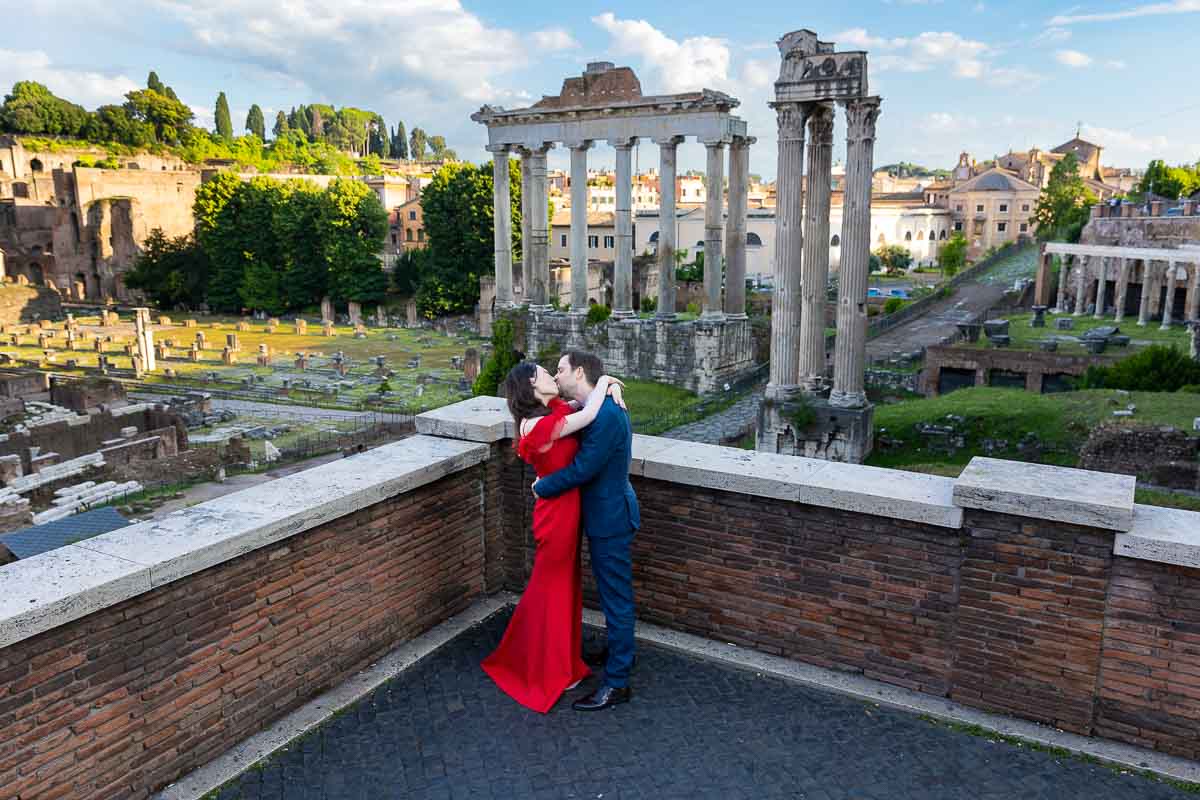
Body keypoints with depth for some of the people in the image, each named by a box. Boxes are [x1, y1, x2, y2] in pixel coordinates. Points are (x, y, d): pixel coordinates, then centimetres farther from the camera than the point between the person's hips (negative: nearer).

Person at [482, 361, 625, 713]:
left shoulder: (556, 409, 1)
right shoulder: (539, 426, -26)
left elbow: (585, 402, 16)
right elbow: (588, 415, -29)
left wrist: (609, 387, -6)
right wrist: (604, 380, -12)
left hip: (566, 510, 9)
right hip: (557, 514, -9)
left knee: (564, 585, 22)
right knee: (552, 589, 8)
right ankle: (547, 673, 26)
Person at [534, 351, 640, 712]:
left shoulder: (606, 415, -26)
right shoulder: (602, 408, 6)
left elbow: (583, 469, -25)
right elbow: (582, 454, 13)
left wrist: (542, 486, -12)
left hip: (610, 519, -10)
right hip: (606, 513, 10)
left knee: (616, 597, 1)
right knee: (613, 592, 24)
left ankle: (617, 682, 13)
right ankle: (620, 652, 43)